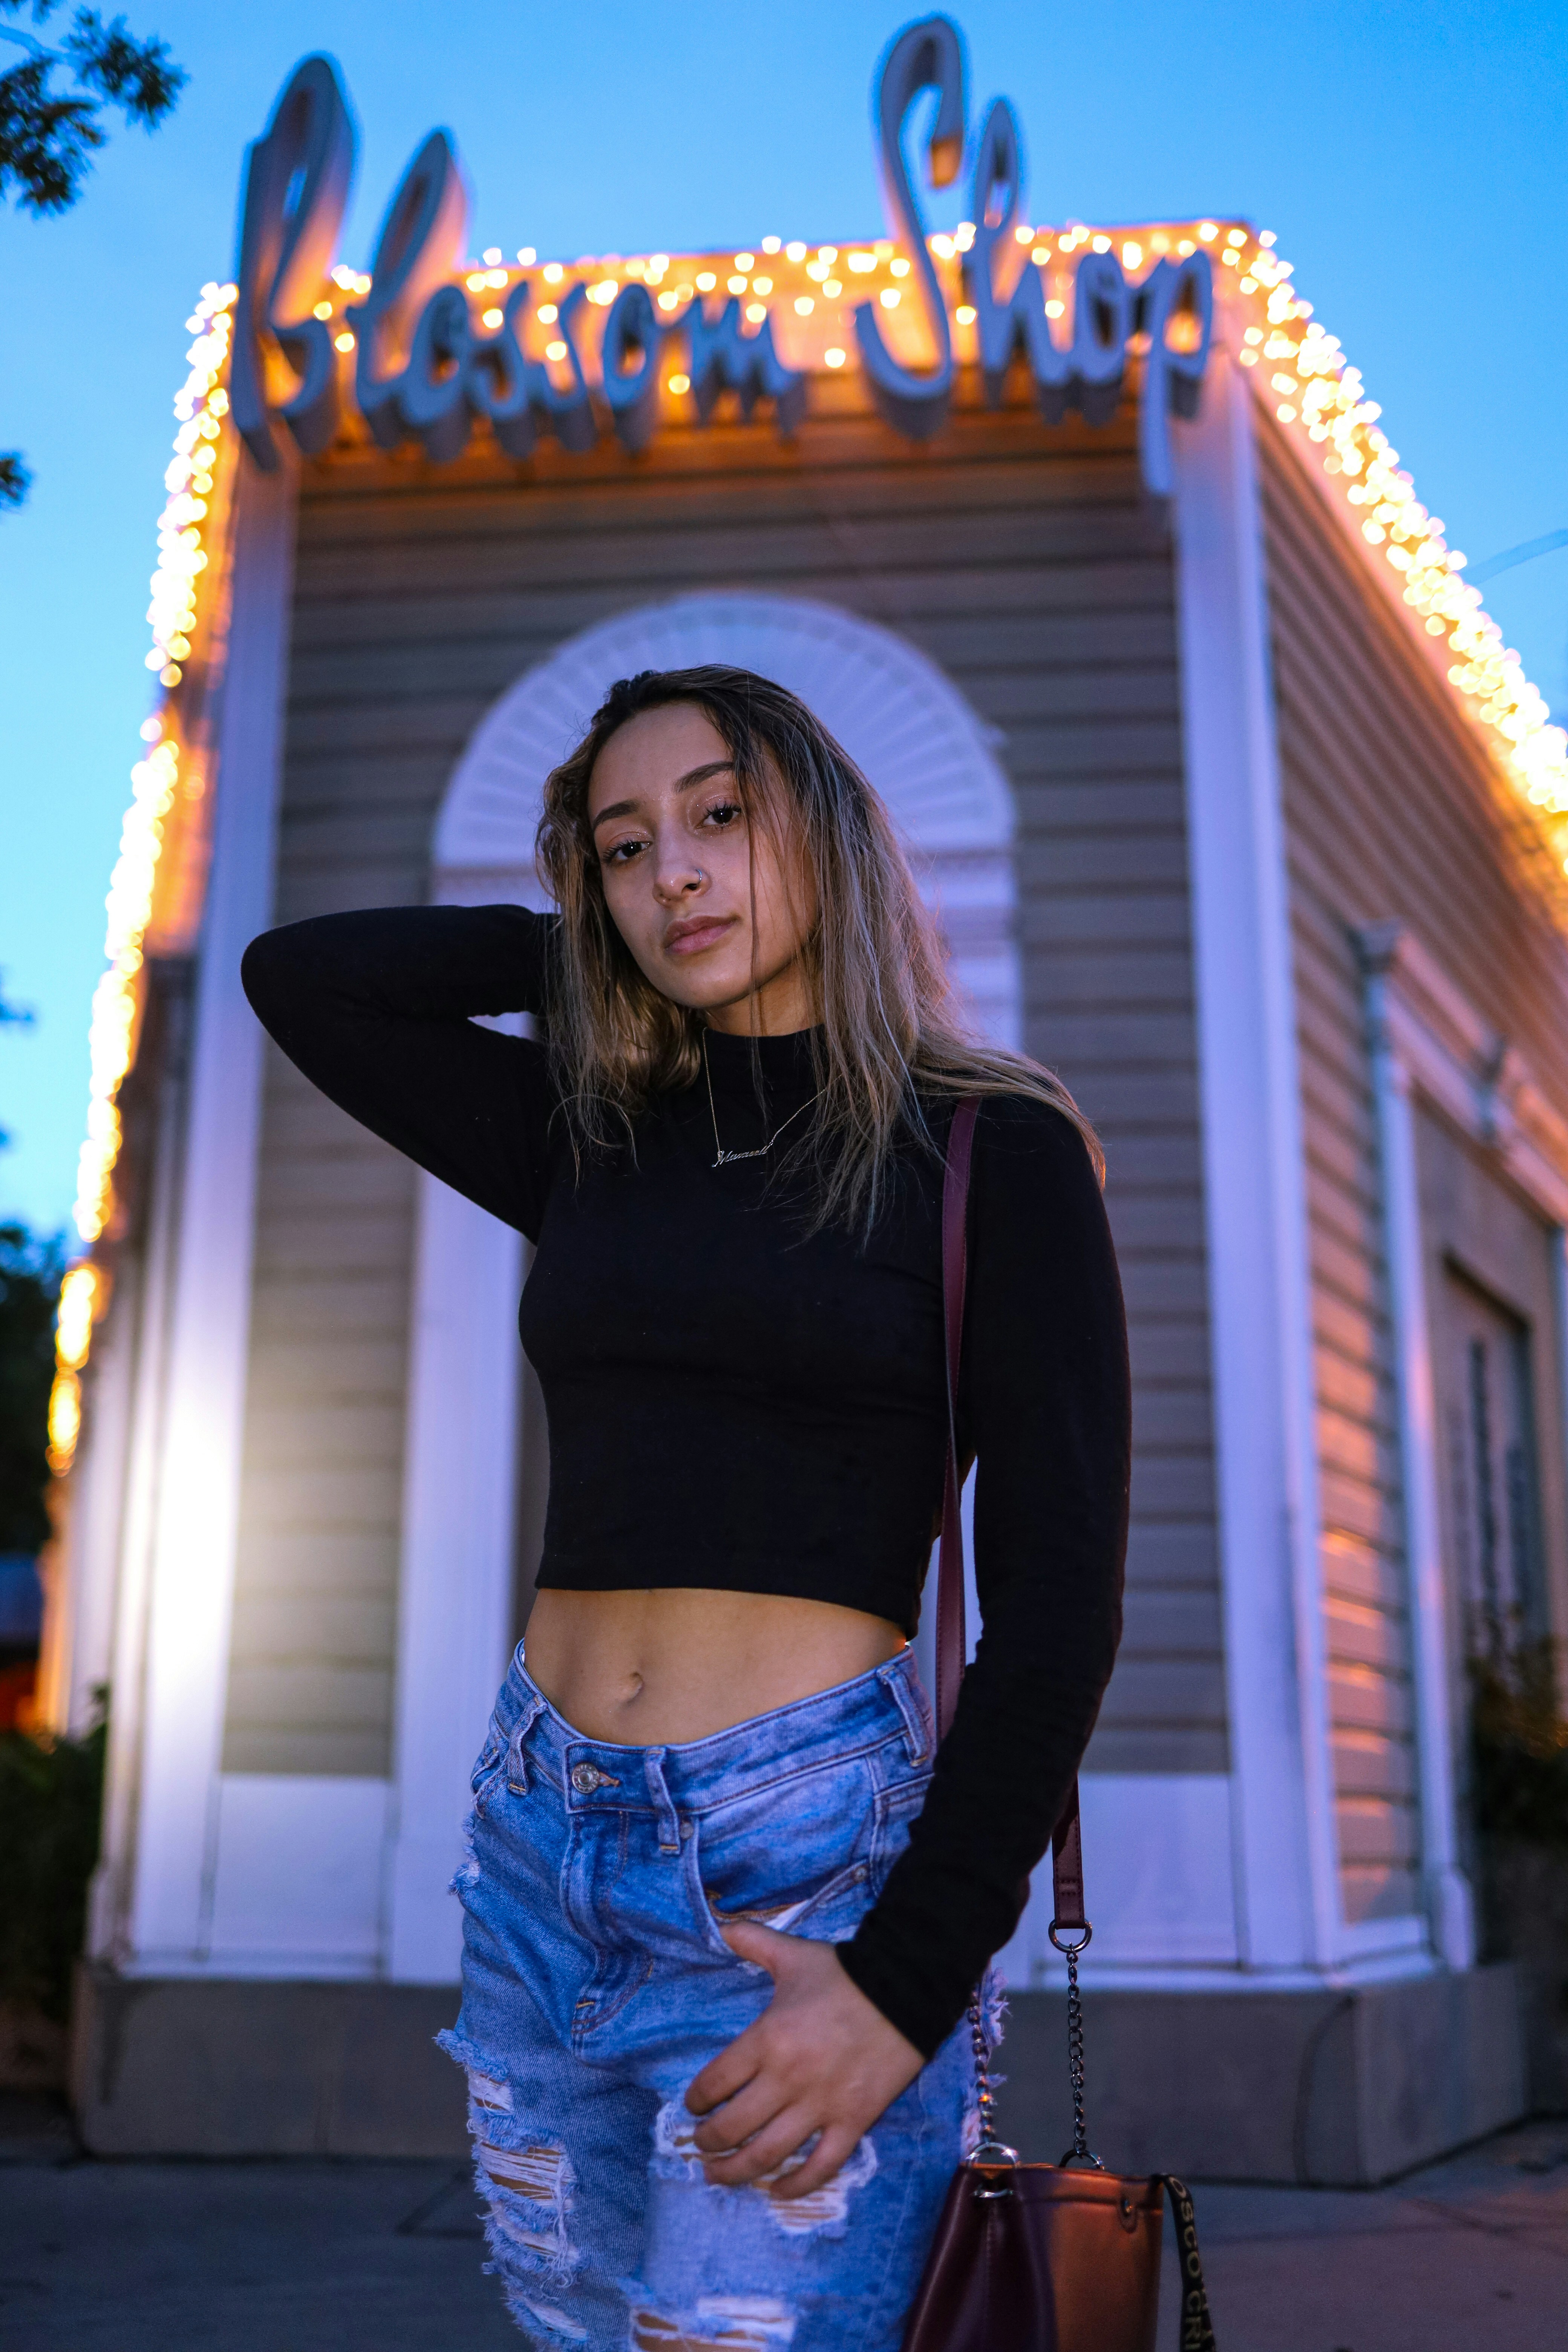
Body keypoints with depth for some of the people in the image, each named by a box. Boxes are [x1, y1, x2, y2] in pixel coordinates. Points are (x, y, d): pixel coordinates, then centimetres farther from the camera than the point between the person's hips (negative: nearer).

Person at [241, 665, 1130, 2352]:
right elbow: (296, 974, 14)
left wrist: (911, 1981, -14)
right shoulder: (596, 1150, 11)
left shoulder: (990, 1149, -3)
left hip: (806, 1877, -5)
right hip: (545, 1851, 5)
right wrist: (582, 950, 12)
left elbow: (1057, 1597, -8)